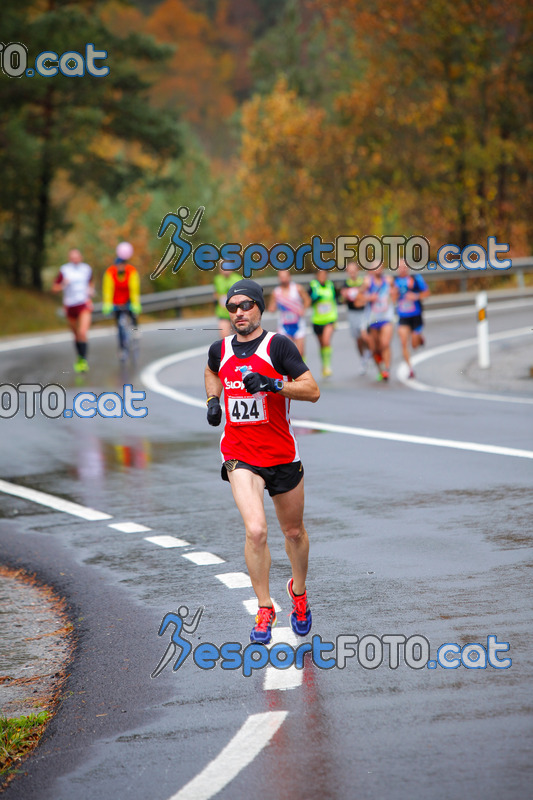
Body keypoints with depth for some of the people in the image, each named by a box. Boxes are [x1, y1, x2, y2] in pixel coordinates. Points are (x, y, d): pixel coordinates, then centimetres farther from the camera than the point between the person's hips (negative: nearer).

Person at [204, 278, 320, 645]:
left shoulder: (278, 345, -8)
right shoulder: (220, 350, 4)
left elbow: (313, 391, -13)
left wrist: (272, 384, -26)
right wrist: (213, 399, 11)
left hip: (283, 455, -1)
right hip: (239, 455, 1)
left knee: (294, 531, 14)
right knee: (256, 531, -17)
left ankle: (299, 591, 42)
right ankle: (265, 609, -3)